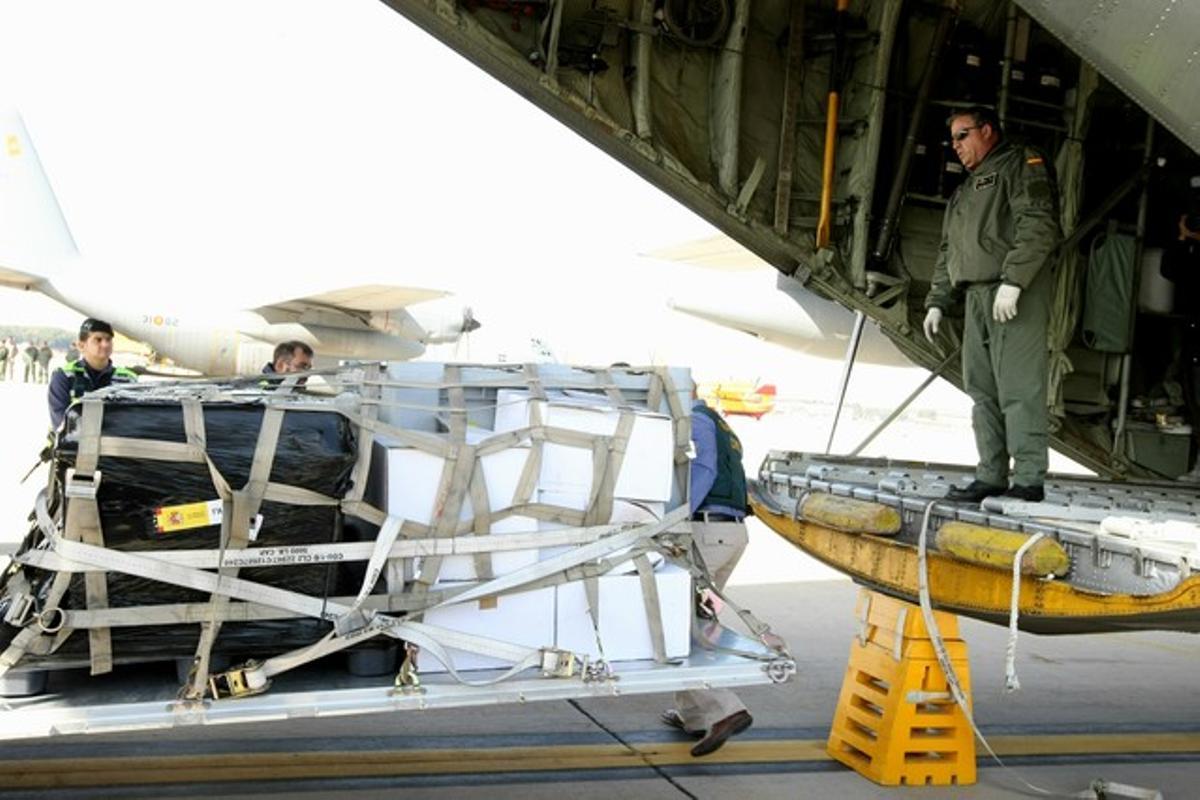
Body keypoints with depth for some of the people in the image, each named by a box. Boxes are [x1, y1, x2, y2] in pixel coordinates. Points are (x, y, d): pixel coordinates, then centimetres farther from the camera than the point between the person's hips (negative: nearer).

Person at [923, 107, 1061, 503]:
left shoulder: (1021, 164, 2)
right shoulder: (964, 191, 29)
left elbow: (1038, 225, -13)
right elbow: (947, 252, 29)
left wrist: (1013, 280, -22)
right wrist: (937, 301, 20)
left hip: (1017, 296, -8)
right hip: (977, 296, 8)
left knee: (1018, 388, -12)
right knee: (982, 391, 5)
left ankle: (1029, 480, -10)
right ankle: (990, 477, 8)